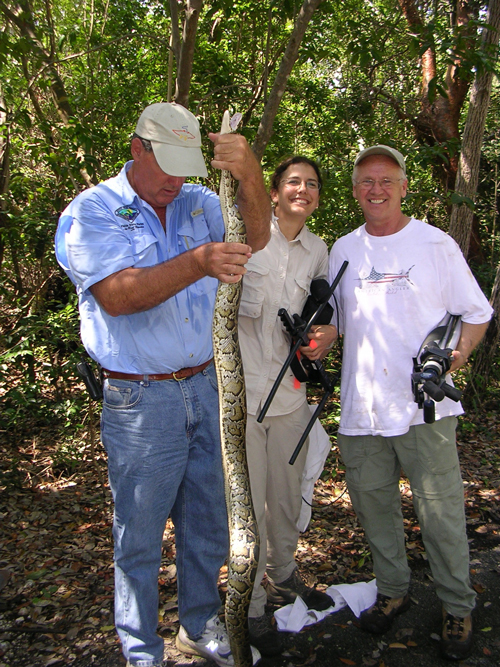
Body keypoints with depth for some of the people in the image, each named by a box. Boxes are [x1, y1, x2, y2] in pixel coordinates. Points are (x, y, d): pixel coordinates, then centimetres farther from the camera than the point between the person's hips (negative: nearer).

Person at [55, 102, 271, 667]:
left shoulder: (197, 203, 8)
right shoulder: (92, 212, -8)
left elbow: (254, 237, -9)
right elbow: (118, 295, -22)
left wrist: (249, 174, -27)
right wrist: (198, 263, -35)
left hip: (201, 387, 5)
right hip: (139, 400, -5)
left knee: (206, 521, 17)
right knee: (140, 535, 7)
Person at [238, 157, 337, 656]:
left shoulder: (318, 251, 10)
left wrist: (328, 331, 3)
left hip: (290, 389, 5)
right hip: (239, 387, -5)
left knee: (287, 493, 19)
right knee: (247, 501, 2)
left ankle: (282, 576, 45)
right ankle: (250, 606, 22)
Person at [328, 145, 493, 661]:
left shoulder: (436, 244, 1)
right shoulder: (343, 250, 11)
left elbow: (477, 312, 4)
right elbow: (332, 319, 19)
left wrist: (458, 350, -15)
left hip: (425, 404, -3)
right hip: (361, 406, 4)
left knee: (440, 511, 2)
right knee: (372, 502, 13)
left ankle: (456, 607, 24)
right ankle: (392, 590, 34)